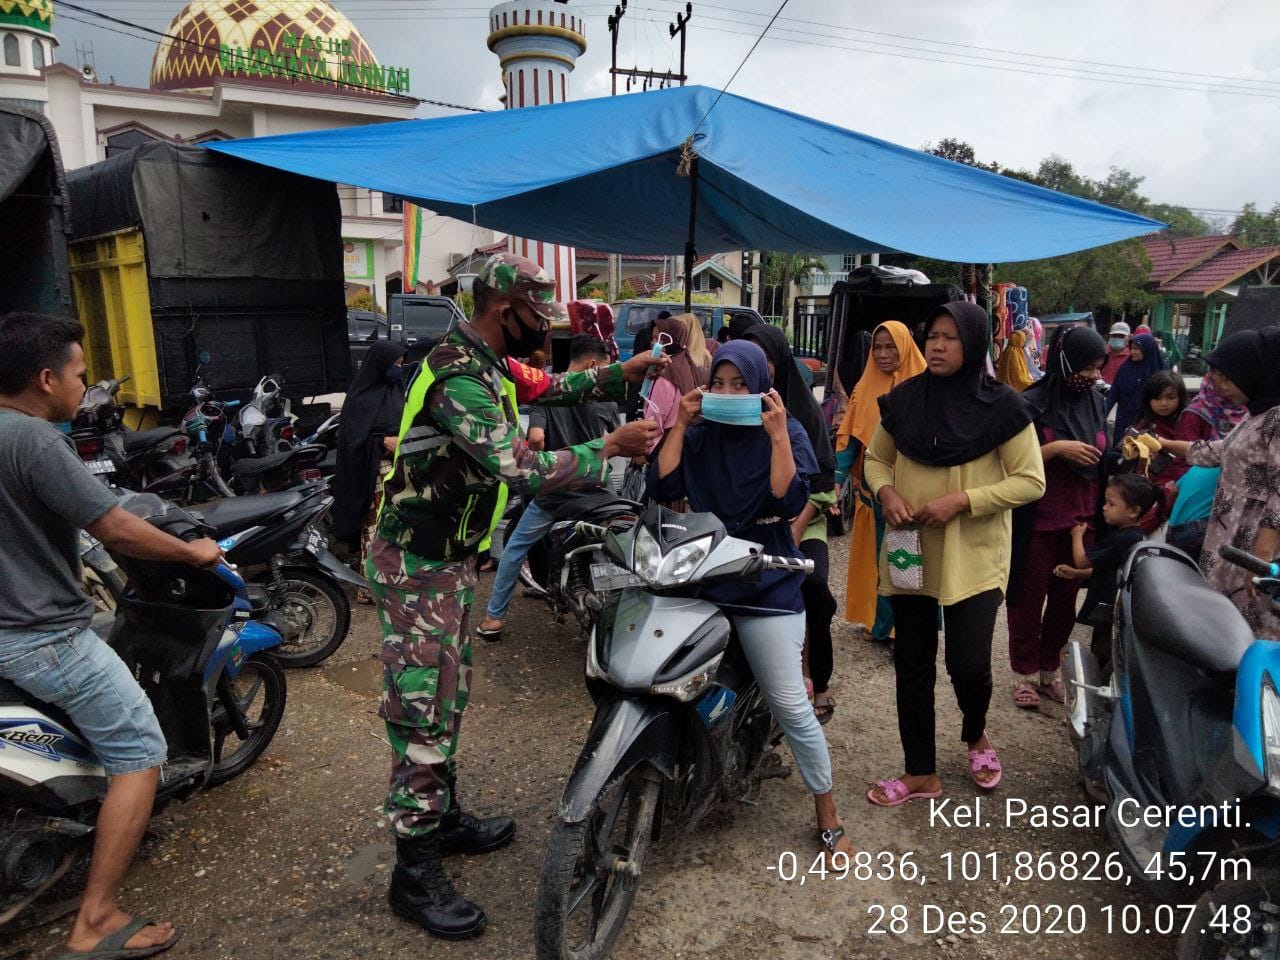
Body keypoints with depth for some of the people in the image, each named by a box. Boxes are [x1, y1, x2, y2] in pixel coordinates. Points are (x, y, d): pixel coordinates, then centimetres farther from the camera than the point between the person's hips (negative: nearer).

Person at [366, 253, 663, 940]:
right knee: (421, 713, -1)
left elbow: (555, 387, 17)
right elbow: (526, 472, -30)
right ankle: (414, 874, 12)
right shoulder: (460, 381, -26)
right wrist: (611, 448, -20)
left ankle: (444, 818, 35)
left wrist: (624, 371, 4)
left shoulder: (489, 364, 6)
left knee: (449, 698, 19)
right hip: (417, 568, -10)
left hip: (452, 558, 10)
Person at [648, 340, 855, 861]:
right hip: (701, 578, 4)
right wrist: (679, 424, -9)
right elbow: (663, 487, -6)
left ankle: (828, 819, 17)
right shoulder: (700, 434, 5)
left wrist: (778, 435, -21)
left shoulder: (786, 433, -2)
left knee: (790, 707, -1)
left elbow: (790, 501, -16)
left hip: (766, 586, -3)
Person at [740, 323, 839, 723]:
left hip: (800, 518, -1)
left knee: (813, 585, -27)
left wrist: (798, 526, -10)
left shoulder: (804, 408, 4)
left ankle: (820, 683, -6)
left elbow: (823, 472, 1)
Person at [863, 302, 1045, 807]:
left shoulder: (1001, 406, -9)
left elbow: (1031, 480, -8)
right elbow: (875, 458, 12)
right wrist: (886, 491, -10)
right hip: (910, 555, 4)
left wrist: (962, 500, -19)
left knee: (968, 663, -5)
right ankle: (921, 772, 27)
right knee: (912, 666, 10)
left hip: (974, 558, -3)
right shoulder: (904, 399, 1)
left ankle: (975, 735, 32)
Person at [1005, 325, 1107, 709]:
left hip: (1081, 520, 5)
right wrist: (1057, 448, -21)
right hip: (1038, 522, -5)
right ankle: (1024, 673, 21)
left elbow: (1100, 458, 16)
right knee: (1029, 598, 6)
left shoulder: (1094, 402, 7)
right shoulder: (1032, 404, -11)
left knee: (1065, 599, 13)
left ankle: (1048, 670, 28)